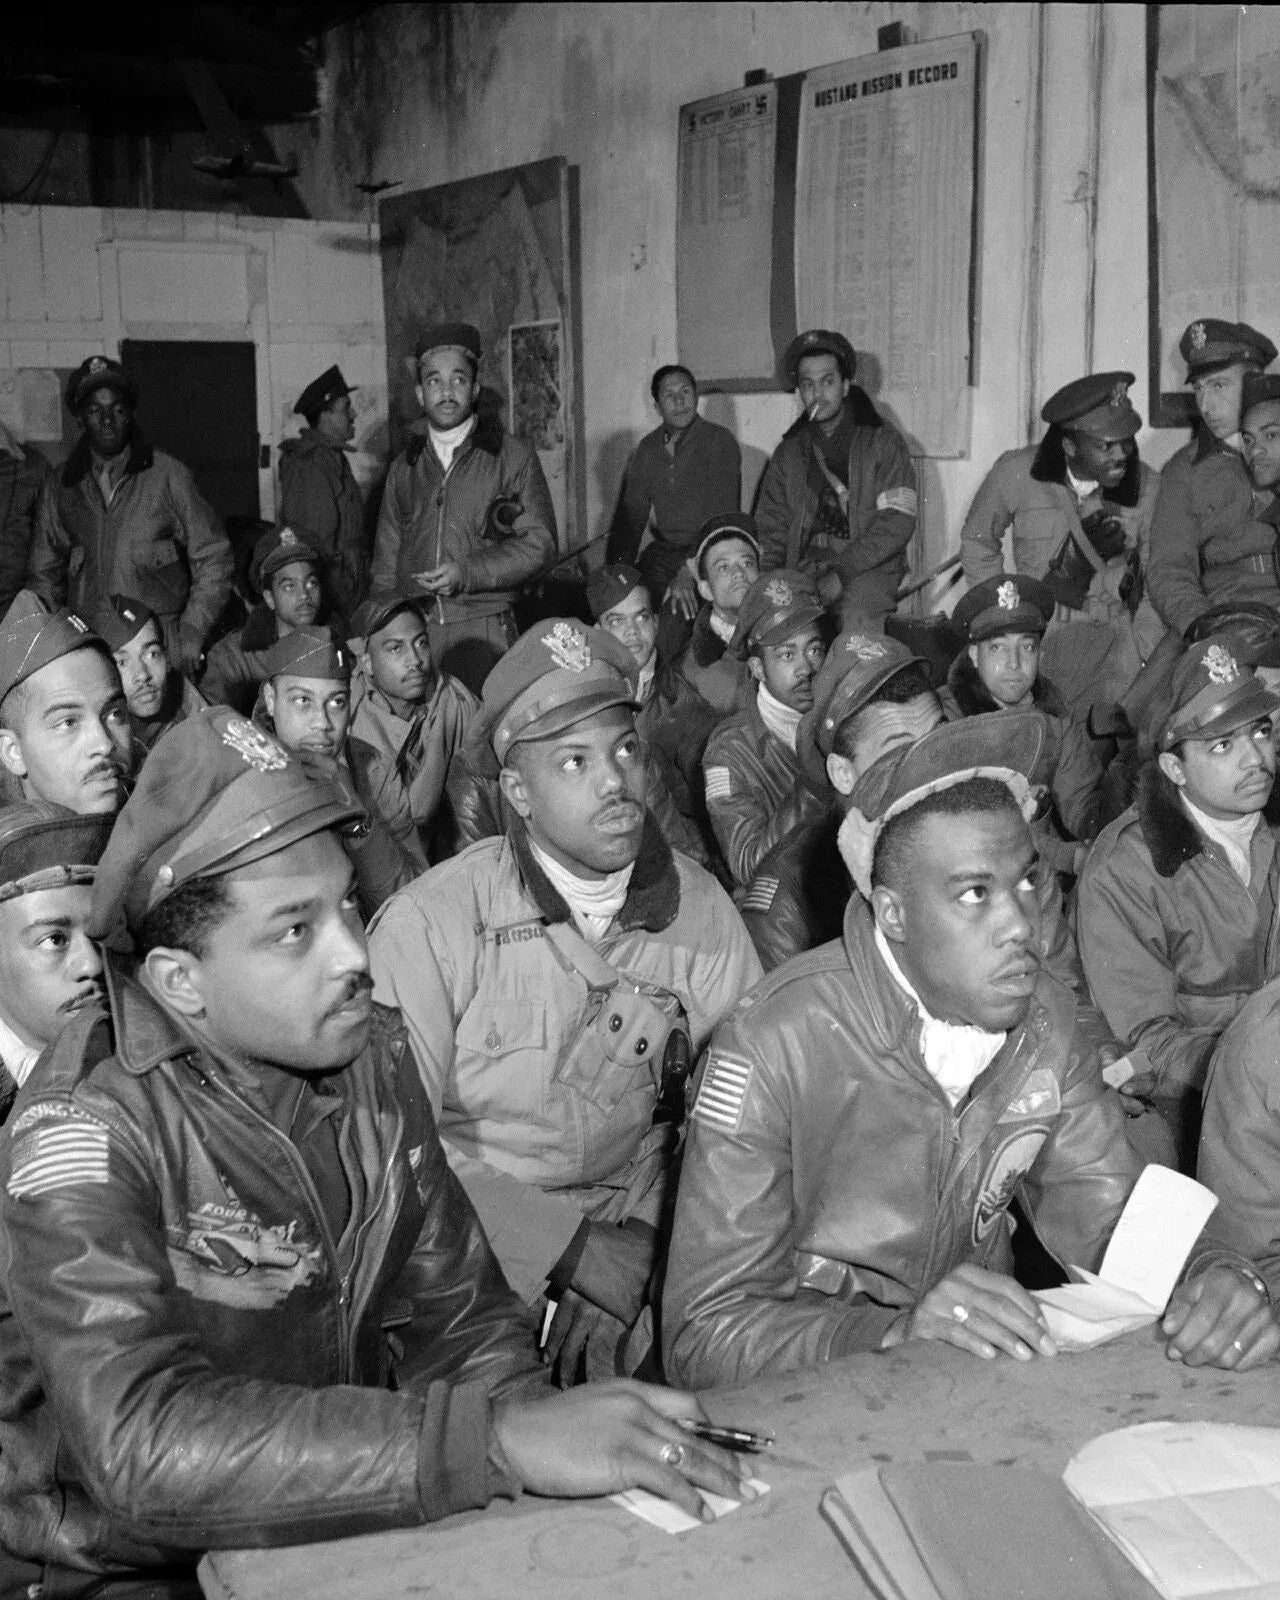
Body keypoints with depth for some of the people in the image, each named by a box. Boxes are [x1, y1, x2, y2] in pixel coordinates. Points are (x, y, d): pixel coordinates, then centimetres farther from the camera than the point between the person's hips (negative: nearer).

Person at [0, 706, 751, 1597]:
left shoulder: (374, 1055, -2)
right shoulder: (88, 1126, -21)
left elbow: (457, 1314, 2)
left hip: (347, 1521, 5)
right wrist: (500, 1441, -37)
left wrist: (528, 1409, -19)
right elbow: (144, 1444, -33)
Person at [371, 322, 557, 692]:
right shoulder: (404, 467, 15)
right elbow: (385, 561, 19)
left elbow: (539, 544, -2)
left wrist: (467, 572, -12)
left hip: (484, 632, -2)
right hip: (411, 631, 3)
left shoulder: (512, 457, 5)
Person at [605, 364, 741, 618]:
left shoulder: (720, 442, -5)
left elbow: (721, 515, -14)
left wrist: (689, 570, -26)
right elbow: (631, 514, 15)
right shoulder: (647, 450, 12)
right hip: (663, 554, 5)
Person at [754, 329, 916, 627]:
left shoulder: (883, 441, 2)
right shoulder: (789, 451, 16)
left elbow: (897, 523, -7)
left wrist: (842, 572, -17)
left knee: (857, 611, -34)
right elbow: (771, 527, 15)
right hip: (804, 566, 3)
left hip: (868, 568, -3)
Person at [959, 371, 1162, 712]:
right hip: (1033, 641, -1)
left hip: (1113, 643, 1)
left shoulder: (1146, 486, 1)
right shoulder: (1016, 473, -5)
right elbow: (977, 541, 14)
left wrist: (1146, 661, 3)